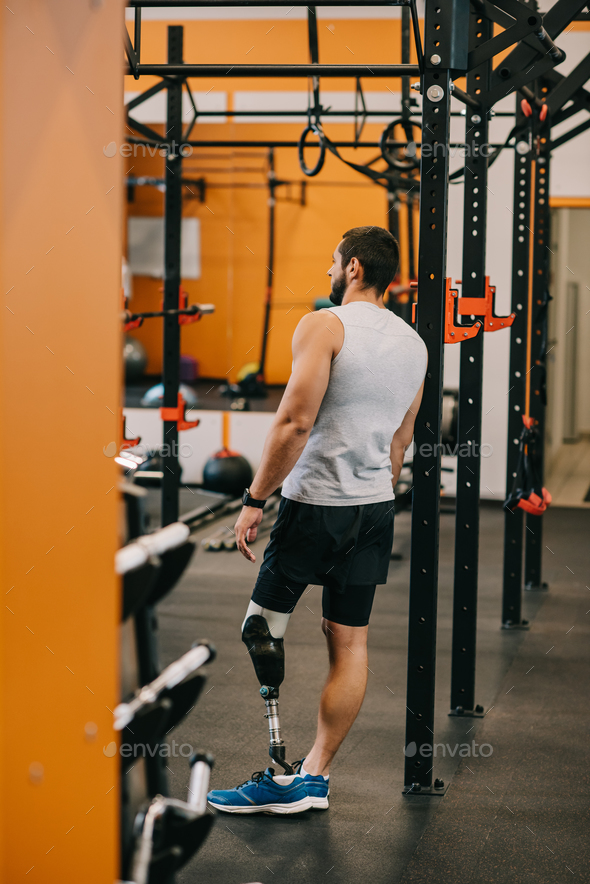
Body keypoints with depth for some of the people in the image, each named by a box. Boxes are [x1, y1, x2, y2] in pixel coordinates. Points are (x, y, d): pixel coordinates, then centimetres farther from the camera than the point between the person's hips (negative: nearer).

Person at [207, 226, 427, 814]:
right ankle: (315, 777, 15)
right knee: (349, 642, 9)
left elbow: (295, 422, -18)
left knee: (263, 629, 3)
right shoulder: (413, 344, 11)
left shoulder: (325, 326, -11)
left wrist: (255, 500, -14)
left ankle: (279, 777, 2)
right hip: (375, 507, 7)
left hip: (314, 502, -7)